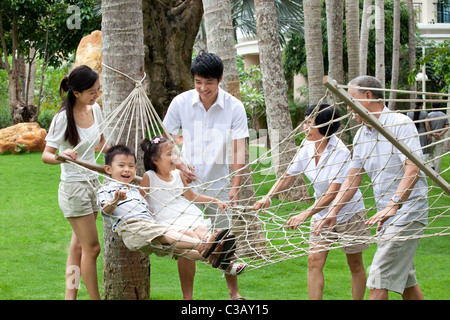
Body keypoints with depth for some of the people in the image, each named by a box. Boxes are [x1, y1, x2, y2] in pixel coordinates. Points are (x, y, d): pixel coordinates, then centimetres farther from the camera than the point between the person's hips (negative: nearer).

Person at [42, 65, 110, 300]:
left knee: (79, 246, 11)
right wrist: (61, 156, -40)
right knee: (92, 248, -4)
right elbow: (46, 155, -21)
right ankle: (95, 298, 7)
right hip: (73, 187, -7)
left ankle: (70, 296, 18)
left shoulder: (95, 109, 2)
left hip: (92, 183, 7)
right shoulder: (63, 118, -18)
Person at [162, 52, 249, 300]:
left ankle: (234, 293, 23)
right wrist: (178, 166, -13)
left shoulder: (234, 107, -8)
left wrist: (235, 187, -16)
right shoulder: (181, 102, -7)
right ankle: (187, 297, 9)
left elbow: (239, 151, -8)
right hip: (188, 183, 0)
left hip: (219, 185, 0)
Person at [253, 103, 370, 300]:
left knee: (355, 265, 7)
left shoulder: (340, 152, -27)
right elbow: (289, 176, 2)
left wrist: (306, 214, -38)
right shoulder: (307, 146, -8)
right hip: (321, 214, 5)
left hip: (350, 213, -5)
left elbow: (333, 193, -31)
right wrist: (268, 197, -13)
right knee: (314, 260, -6)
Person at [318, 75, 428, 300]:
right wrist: (333, 211, 1)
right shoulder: (361, 135, 11)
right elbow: (352, 179, 13)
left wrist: (393, 205, -40)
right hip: (386, 215, 9)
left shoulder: (401, 124, -15)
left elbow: (413, 169, -27)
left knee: (378, 283, -14)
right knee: (407, 283, 14)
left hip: (408, 212, -9)